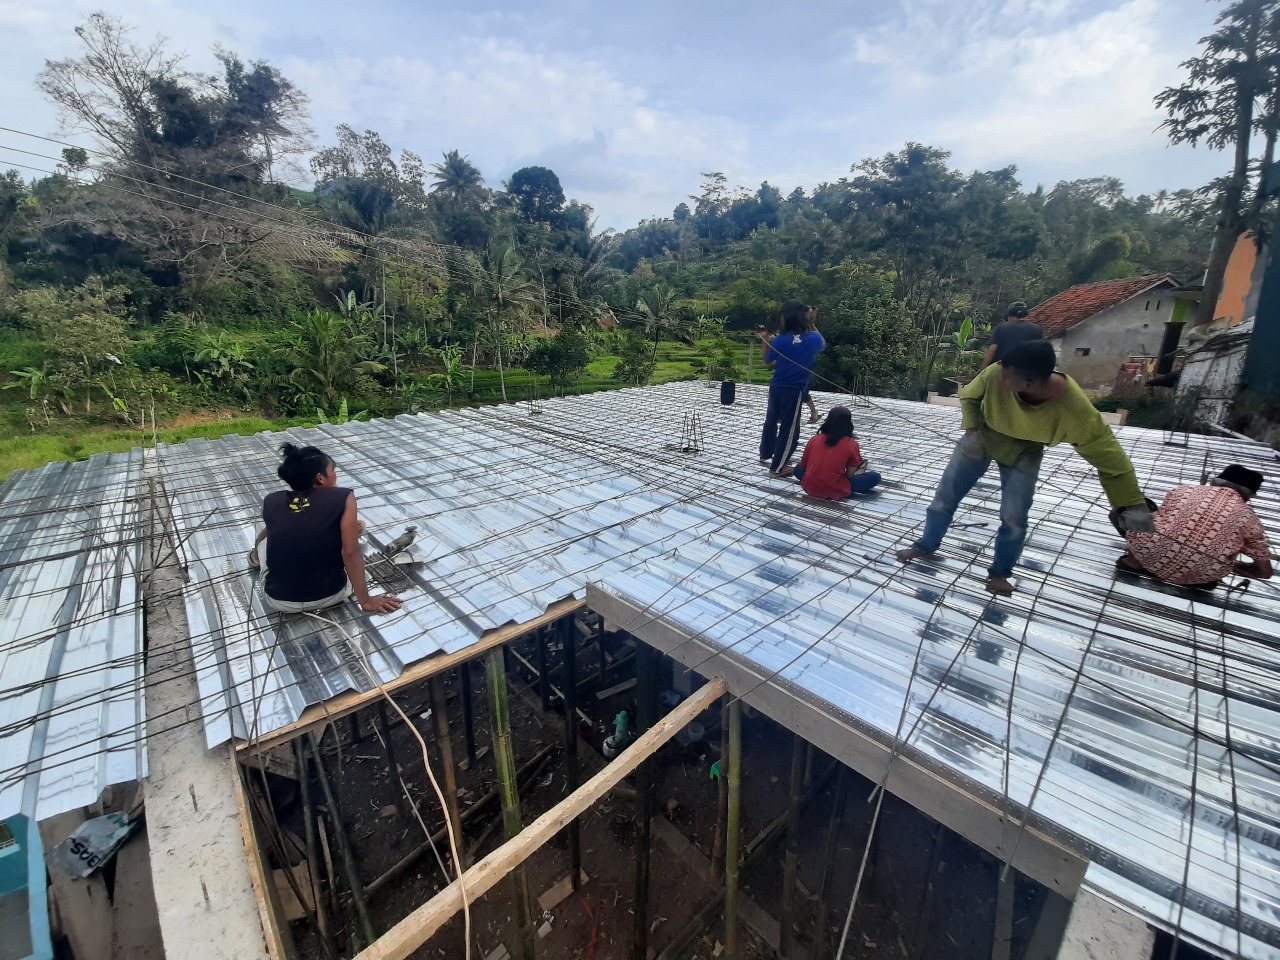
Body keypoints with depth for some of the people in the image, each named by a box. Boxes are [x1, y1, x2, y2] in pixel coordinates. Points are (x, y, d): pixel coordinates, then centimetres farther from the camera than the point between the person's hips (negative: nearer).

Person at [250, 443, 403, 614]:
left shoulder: (271, 502, 1)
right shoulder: (344, 498, -11)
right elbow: (350, 553, -14)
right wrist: (366, 600, -7)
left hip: (280, 601, 3)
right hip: (331, 596, -3)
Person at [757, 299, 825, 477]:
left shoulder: (780, 340, -7)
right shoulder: (813, 338, -8)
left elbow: (766, 360, 8)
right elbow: (823, 343, 18)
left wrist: (764, 339, 15)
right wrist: (812, 325, 23)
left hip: (776, 387, 3)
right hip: (794, 390, -3)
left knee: (771, 420, 22)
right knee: (789, 429, 5)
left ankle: (765, 455, 39)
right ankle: (777, 467, 8)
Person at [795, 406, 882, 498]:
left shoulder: (814, 439, 2)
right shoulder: (851, 445, -6)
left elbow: (802, 465, 13)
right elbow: (850, 475, 0)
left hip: (810, 488, 2)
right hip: (835, 492, -1)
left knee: (798, 469, 33)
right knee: (875, 476, 11)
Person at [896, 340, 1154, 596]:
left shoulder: (1073, 408, -35)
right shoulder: (996, 375, -33)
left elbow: (1107, 453, -24)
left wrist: (1132, 504, -19)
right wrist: (971, 428, -20)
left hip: (1023, 454, -1)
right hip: (981, 440, 1)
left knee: (1014, 518, -4)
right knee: (945, 495, 4)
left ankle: (999, 573, 20)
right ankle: (926, 546, 25)